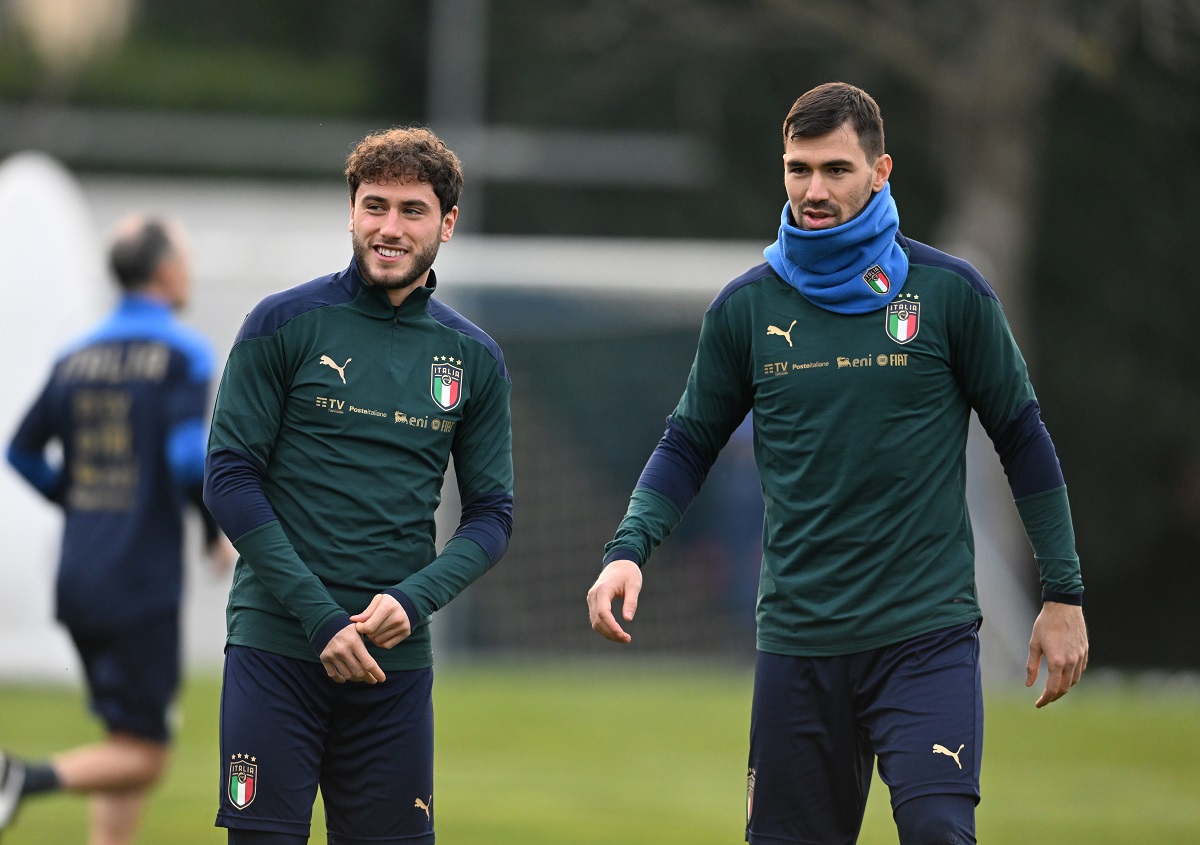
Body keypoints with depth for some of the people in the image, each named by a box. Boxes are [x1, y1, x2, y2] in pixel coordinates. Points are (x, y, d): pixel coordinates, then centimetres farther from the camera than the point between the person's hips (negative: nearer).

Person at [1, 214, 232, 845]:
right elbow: (189, 456, -20)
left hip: (78, 580, 7)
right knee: (142, 757, -3)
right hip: (143, 585, -7)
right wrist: (219, 530, -4)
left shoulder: (77, 357, 10)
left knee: (131, 749, 14)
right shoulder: (183, 353, -8)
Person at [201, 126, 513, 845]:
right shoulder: (283, 326, -1)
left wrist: (413, 599, -10)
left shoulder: (474, 360, 9)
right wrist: (322, 619, -12)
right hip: (277, 646, -3)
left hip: (396, 659, 3)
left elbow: (492, 515, 10)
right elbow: (230, 480, -4)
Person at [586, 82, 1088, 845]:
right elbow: (690, 443, 13)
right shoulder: (746, 309, 5)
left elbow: (1023, 438, 5)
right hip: (798, 637, 3)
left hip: (927, 633, -3)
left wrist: (1064, 595, 4)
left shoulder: (949, 292, -1)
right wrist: (629, 551, -4)